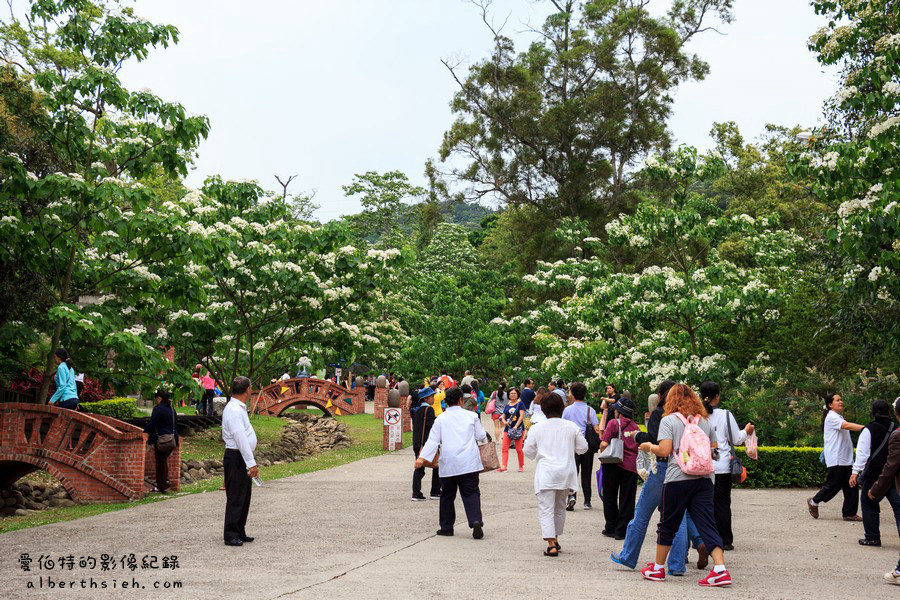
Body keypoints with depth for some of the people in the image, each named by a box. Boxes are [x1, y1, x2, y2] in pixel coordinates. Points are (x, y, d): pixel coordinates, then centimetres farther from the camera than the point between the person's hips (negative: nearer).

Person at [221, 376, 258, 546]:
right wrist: (251, 463, -23)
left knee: (244, 497, 15)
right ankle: (231, 536, -2)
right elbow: (240, 439, -22)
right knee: (236, 498, -6)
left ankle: (240, 533, 23)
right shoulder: (234, 410, -17)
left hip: (243, 459, 10)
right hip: (237, 457, -10)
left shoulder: (239, 408, 15)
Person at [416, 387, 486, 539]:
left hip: (449, 464, 0)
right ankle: (476, 520, -22)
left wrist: (422, 457, -8)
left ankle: (446, 527, 17)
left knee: (447, 495, 12)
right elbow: (481, 436, 10)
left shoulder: (441, 419, 4)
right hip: (469, 462, 0)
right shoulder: (471, 416, 5)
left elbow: (433, 440, -4)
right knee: (471, 493, 0)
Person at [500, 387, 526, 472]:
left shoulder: (520, 403, 1)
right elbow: (503, 416, 20)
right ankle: (504, 465, -12)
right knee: (504, 448, -8)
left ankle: (521, 466, 10)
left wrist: (516, 426, -18)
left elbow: (522, 415, -8)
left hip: (518, 428, -5)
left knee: (519, 449, -4)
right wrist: (504, 421, -5)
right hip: (508, 429, 5)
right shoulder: (507, 405, 16)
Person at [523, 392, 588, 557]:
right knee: (560, 507, 20)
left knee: (546, 509, -4)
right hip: (566, 473, 3)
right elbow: (583, 448, 8)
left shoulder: (536, 428, -4)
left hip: (545, 474, -3)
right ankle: (555, 540, 31)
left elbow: (528, 452, 1)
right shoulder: (572, 427, 1)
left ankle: (551, 544, -16)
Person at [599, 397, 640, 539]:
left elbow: (604, 444, -12)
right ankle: (621, 531, 5)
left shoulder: (614, 423, -4)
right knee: (627, 500, 6)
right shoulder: (635, 426, 9)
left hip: (614, 465, -3)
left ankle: (611, 528, 16)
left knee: (610, 497, 12)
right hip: (631, 466, 3)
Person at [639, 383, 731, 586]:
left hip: (678, 478, -3)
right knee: (707, 524, 1)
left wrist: (649, 447, 9)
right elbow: (714, 448, 16)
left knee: (668, 524, 9)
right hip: (704, 478, 4)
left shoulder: (668, 420, -1)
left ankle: (657, 569, 21)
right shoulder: (705, 421, 12)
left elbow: (664, 450, -10)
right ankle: (720, 569, -12)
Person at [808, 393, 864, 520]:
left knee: (851, 486, 3)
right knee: (834, 485, -4)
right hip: (835, 460, -9)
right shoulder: (831, 417, -12)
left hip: (846, 459, 9)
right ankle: (814, 502, 17)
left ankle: (849, 513, 7)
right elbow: (847, 426, -27)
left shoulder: (839, 417, 20)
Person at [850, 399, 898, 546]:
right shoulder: (896, 429, 4)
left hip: (874, 475, -3)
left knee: (869, 505, 8)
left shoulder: (869, 430, -8)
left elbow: (862, 452, -13)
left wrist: (856, 471, -13)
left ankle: (872, 537, 11)